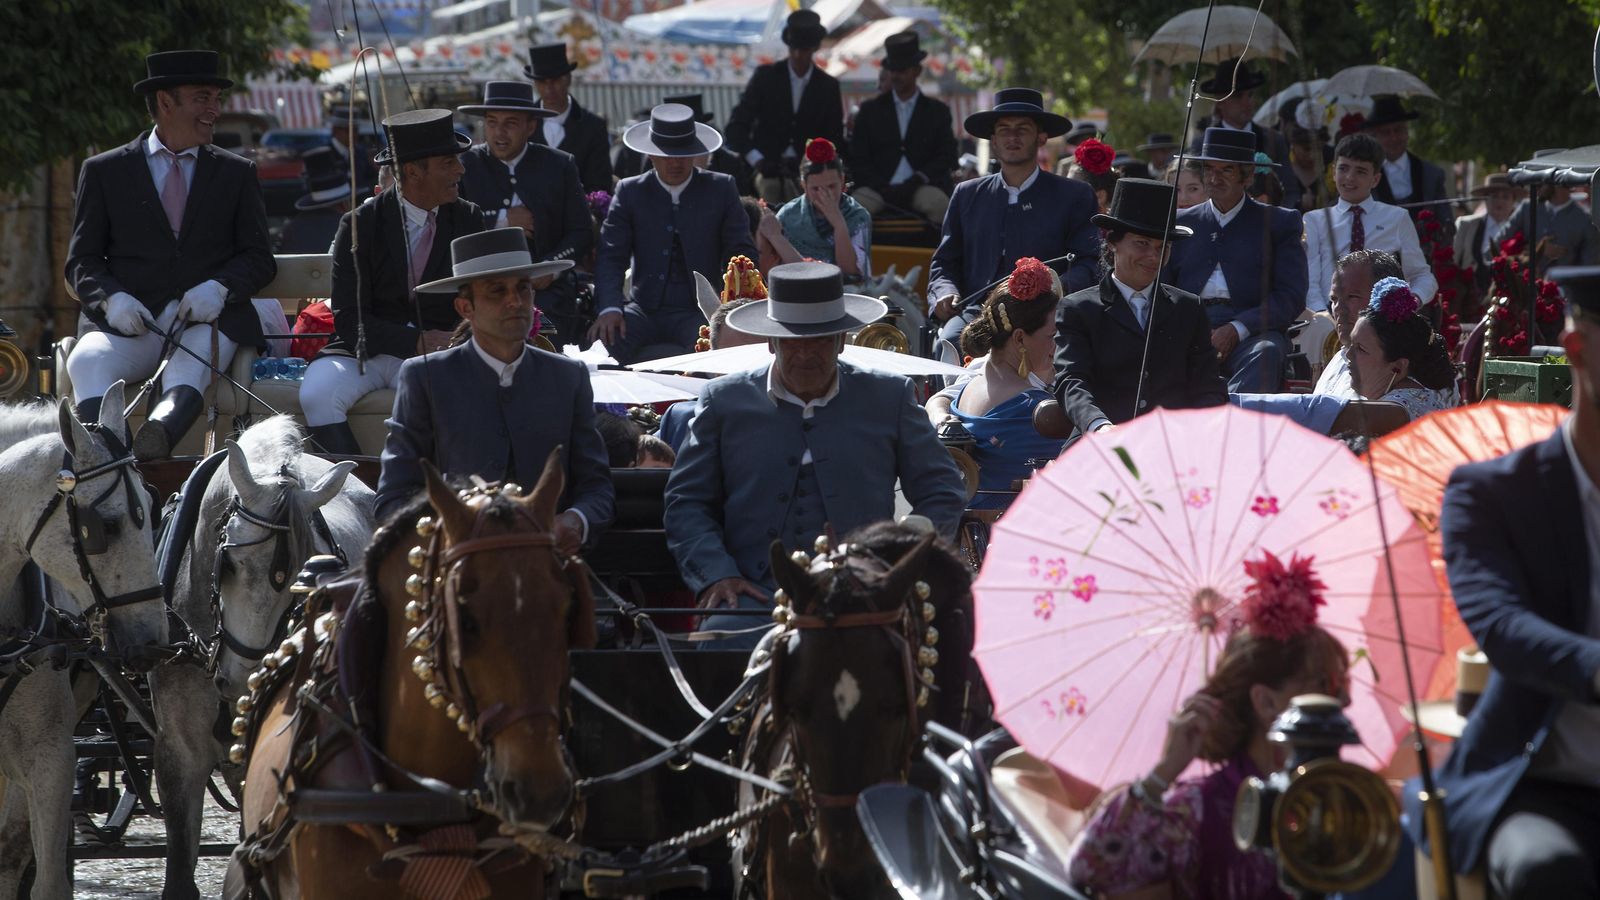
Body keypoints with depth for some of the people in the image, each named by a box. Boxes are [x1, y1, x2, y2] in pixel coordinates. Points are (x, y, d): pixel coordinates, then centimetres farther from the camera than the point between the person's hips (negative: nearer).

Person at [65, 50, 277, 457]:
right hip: (131, 324, 0)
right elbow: (82, 261, 13)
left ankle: (160, 432, -68)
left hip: (208, 321, 0)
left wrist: (218, 288, -8)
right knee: (88, 361, -36)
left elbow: (258, 257, 16)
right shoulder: (104, 172, 17)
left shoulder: (237, 174, 21)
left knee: (189, 368, -38)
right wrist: (112, 299, -11)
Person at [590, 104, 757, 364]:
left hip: (699, 311, -1)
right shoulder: (630, 192, 7)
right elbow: (611, 257, 0)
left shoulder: (721, 189, 7)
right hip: (645, 311, 1)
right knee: (608, 335, -30)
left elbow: (742, 254, 5)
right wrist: (610, 309, -19)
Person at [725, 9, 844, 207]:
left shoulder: (828, 87, 8)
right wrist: (757, 161, -14)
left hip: (808, 174, 1)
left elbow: (834, 139, 11)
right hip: (768, 169, -1)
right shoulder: (765, 77, 4)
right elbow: (737, 125, 1)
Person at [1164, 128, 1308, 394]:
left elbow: (1292, 297, 4)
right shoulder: (1182, 223, 23)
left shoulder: (1279, 223, 14)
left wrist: (1237, 329, -12)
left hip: (1251, 334, -1)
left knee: (1265, 353, -37)